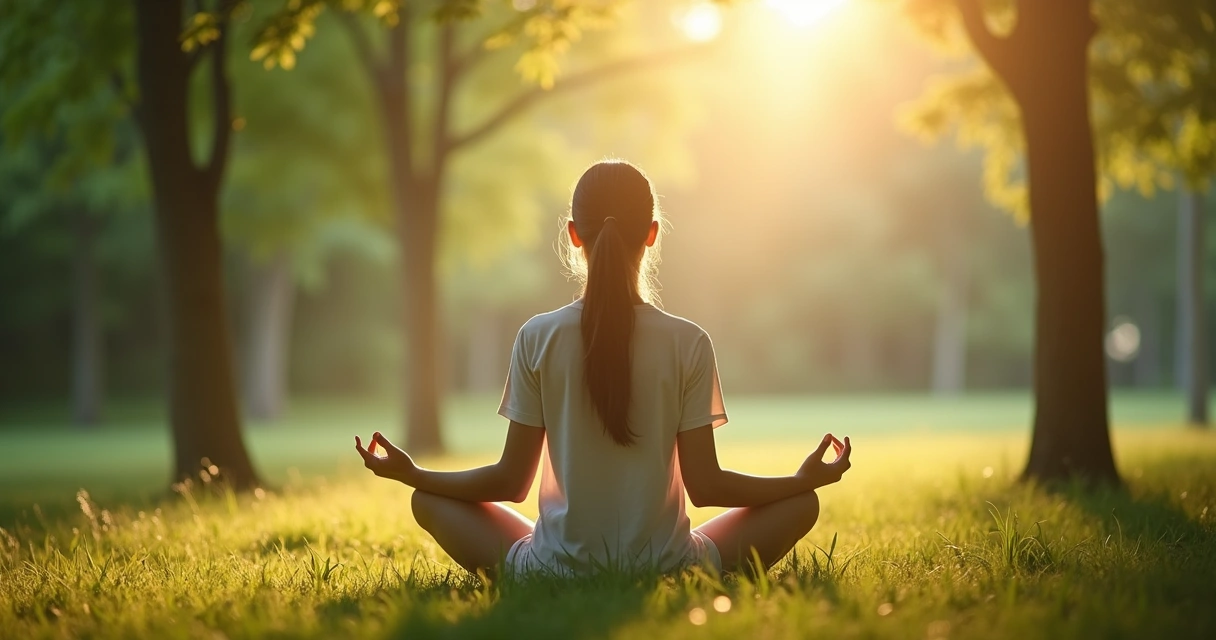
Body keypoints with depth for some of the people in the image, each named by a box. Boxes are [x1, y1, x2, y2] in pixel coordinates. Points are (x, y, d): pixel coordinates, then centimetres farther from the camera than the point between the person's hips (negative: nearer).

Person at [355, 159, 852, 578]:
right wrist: (807, 478, 9)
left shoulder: (538, 338, -5)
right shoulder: (689, 343, -6)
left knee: (428, 501, 20)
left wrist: (412, 474, 14)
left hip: (556, 573, 0)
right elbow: (705, 485, -5)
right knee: (801, 504, 18)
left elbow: (510, 482, -2)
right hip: (666, 571, 0)